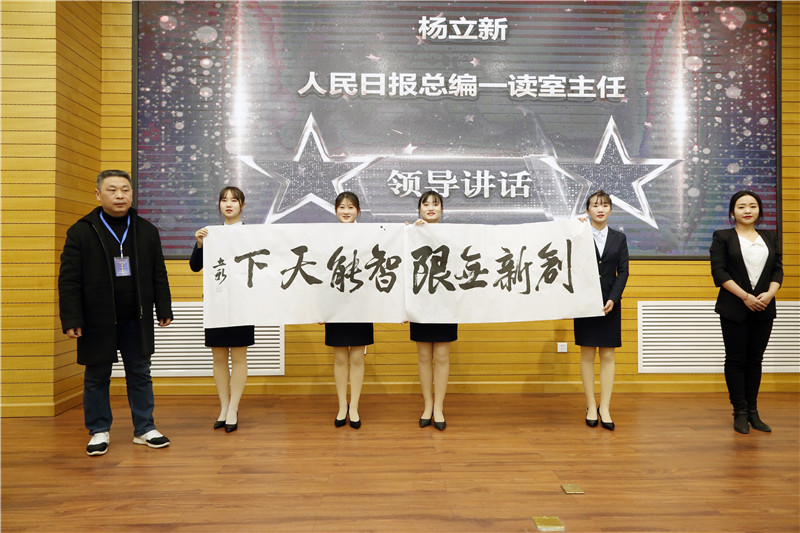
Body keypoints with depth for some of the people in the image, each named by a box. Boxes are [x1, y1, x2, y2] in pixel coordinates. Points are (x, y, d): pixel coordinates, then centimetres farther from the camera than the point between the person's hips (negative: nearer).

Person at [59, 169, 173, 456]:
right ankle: (99, 431, 25)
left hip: (136, 320, 2)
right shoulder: (81, 231, -3)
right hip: (98, 322, -2)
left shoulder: (147, 231, 6)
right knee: (97, 377, 9)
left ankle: (144, 428, 21)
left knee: (140, 375, 10)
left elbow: (159, 276, 9)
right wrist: (71, 320, -10)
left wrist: (164, 309, 5)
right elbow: (69, 280, -5)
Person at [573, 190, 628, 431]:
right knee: (587, 355, 3)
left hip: (610, 303, 2)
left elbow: (623, 272, 4)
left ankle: (605, 408, 8)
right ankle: (591, 406, 13)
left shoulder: (619, 238, 8)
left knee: (608, 356, 3)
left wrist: (613, 299, -9)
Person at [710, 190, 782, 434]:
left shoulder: (770, 237, 13)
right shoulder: (722, 237, 1)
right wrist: (745, 297, -15)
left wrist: (769, 293, -11)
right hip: (734, 309, -3)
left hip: (763, 308, 3)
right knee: (736, 360, 1)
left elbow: (778, 270, 8)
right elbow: (719, 272, -7)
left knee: (755, 360, 8)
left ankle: (753, 412, 16)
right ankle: (740, 412, 10)